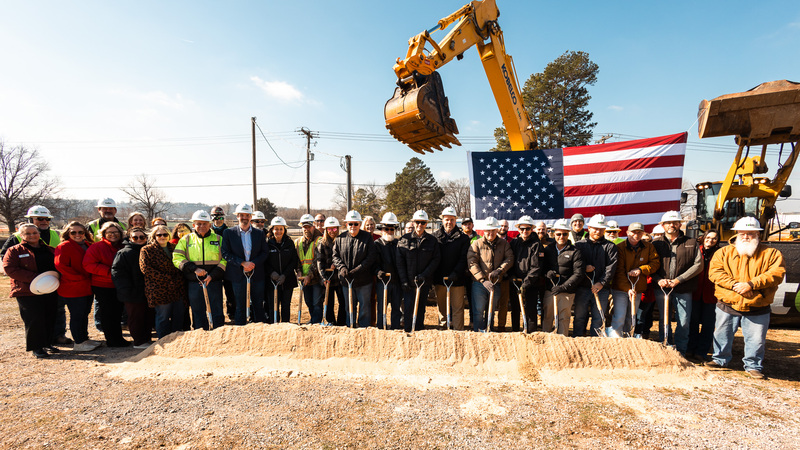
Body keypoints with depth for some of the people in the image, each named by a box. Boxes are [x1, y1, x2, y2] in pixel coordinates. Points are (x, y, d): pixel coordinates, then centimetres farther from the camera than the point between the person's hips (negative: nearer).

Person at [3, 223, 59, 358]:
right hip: (27, 292, -4)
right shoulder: (14, 251, 1)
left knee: (50, 318, 9)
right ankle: (36, 347, 8)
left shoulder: (50, 250, 14)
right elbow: (9, 268, -10)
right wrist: (33, 278, -20)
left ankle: (47, 343, 22)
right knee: (34, 319, -4)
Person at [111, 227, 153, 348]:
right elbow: (117, 272, -12)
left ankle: (147, 339, 27)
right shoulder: (123, 253, -6)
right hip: (133, 294, -6)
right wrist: (127, 290, -19)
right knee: (136, 317, 4)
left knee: (149, 316, 13)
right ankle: (139, 342, 17)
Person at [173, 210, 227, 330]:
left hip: (214, 283, -1)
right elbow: (177, 258, 1)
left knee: (216, 314, 2)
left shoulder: (218, 239, 6)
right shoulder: (186, 239, 9)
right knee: (198, 314, 9)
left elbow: (224, 260, 1)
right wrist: (194, 269, -13)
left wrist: (212, 276, -12)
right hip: (193, 284, 1)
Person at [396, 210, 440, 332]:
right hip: (408, 281, -1)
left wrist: (424, 275, -13)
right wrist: (404, 280, -7)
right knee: (408, 308, -4)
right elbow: (400, 261, 0)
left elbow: (436, 260, -1)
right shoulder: (404, 240, 2)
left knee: (420, 309, 10)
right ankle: (408, 331, 7)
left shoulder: (432, 241, 4)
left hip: (425, 281, 1)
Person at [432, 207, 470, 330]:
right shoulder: (435, 236, 6)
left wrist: (455, 274, -17)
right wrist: (432, 277, -3)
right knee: (441, 307, 12)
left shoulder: (463, 237, 2)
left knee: (457, 308, 1)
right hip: (439, 279, 2)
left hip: (457, 279, -2)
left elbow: (464, 258, -4)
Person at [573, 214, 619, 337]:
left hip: (601, 289, 0)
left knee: (598, 318, 5)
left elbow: (611, 267, -4)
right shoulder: (579, 245, 8)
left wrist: (601, 283, -15)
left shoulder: (610, 246, 7)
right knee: (579, 317, 6)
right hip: (582, 287, 0)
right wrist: (584, 268, -14)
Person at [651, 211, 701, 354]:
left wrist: (678, 280, -11)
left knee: (684, 323, 2)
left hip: (683, 290, -1)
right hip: (661, 288, 1)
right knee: (664, 321, 10)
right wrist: (658, 280, -11)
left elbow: (698, 264, -3)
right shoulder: (656, 244, 7)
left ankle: (680, 352, 17)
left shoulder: (691, 243, 4)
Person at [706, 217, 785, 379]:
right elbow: (715, 272, -6)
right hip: (727, 306, 1)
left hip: (757, 309, -1)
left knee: (756, 340, 8)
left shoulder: (771, 253, 2)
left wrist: (752, 283, -21)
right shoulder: (723, 252, 3)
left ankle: (753, 366, 27)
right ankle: (720, 359, 29)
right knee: (722, 335, 12)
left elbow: (777, 273, -10)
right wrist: (734, 284, -20)